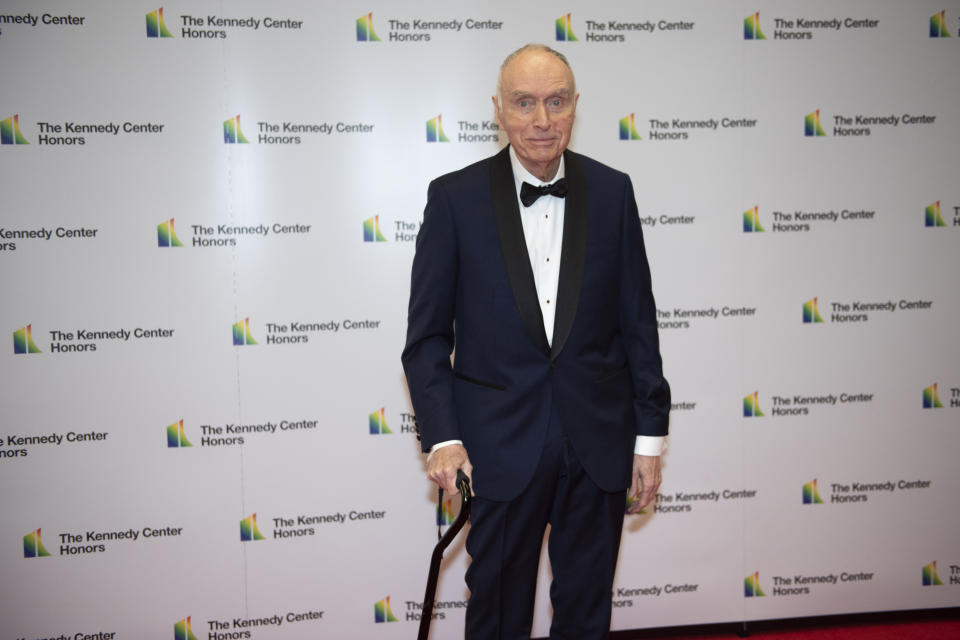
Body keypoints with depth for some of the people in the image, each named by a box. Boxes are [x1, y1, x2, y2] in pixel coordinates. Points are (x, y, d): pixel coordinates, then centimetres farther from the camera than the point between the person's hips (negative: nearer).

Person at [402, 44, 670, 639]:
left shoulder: (612, 190, 1)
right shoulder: (455, 197, -5)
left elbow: (638, 321, 4)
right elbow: (427, 333, -3)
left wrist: (651, 433, 3)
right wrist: (441, 435, -11)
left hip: (600, 438, 2)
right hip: (505, 445, -1)